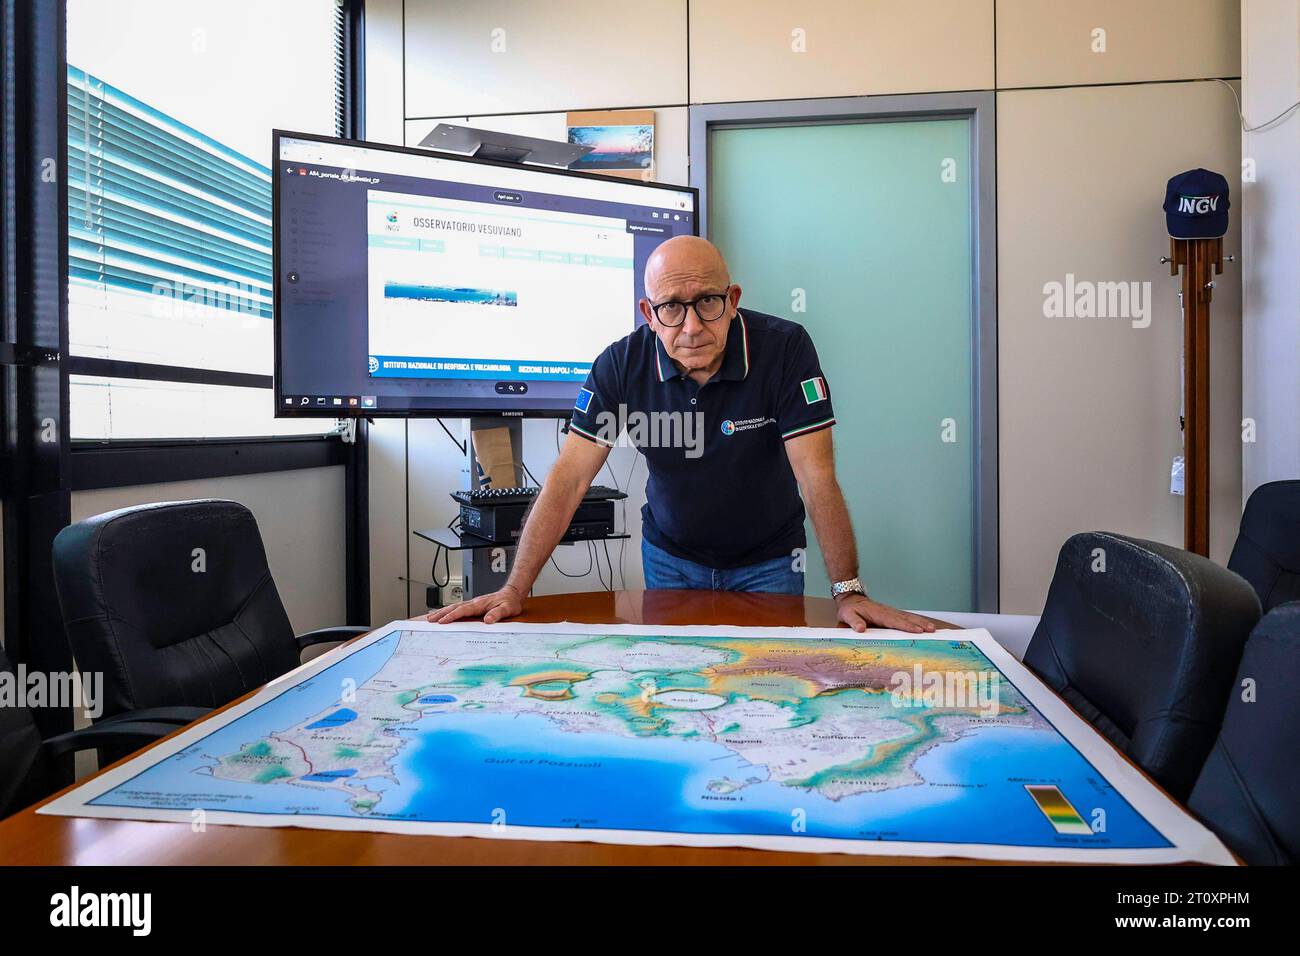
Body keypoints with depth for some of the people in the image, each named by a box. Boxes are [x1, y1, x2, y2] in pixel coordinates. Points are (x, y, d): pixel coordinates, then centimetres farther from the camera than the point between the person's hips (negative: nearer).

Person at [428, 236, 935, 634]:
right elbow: (569, 479, -18)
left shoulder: (785, 348, -22)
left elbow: (817, 478, -24)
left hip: (767, 561, -1)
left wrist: (848, 591, -30)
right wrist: (514, 590, -24)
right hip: (669, 558, 2)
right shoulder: (622, 365, -16)